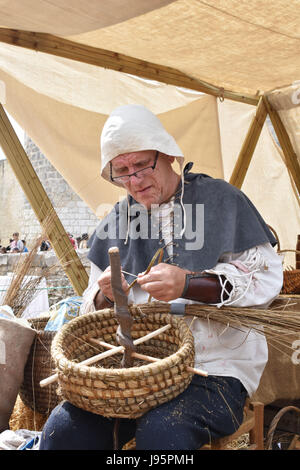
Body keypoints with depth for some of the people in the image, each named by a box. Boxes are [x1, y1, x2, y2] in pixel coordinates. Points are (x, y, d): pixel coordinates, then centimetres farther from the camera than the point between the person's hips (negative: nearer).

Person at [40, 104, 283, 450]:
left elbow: (266, 278, -6)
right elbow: (95, 312, 18)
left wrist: (188, 284, -19)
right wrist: (106, 295, -8)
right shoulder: (115, 222, 13)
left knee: (160, 432, -32)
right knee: (62, 429, -18)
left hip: (215, 366, -3)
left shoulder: (220, 199, 0)